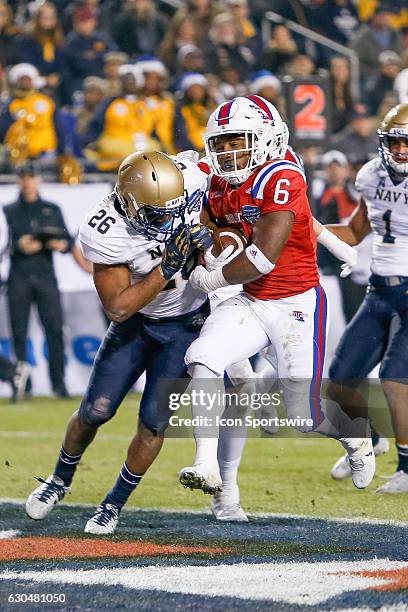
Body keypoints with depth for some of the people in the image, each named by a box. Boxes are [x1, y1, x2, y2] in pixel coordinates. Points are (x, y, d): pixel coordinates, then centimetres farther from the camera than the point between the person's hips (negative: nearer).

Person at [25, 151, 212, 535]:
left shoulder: (190, 180, -24)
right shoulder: (104, 232, -31)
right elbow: (117, 308, -27)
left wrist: (205, 237, -18)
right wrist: (166, 269, -35)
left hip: (185, 323, 1)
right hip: (135, 320, -1)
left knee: (153, 422, -5)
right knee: (94, 412, 3)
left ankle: (113, 505, 15)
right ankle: (60, 481, 32)